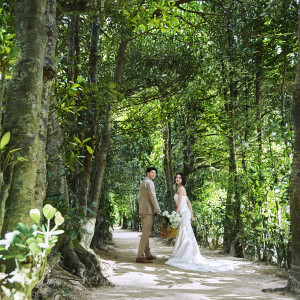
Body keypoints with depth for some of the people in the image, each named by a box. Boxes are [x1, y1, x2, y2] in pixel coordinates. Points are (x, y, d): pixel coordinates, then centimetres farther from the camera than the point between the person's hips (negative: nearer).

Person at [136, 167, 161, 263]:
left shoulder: (142, 183, 20)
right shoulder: (149, 183, -10)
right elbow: (153, 197, -18)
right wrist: (158, 211, -17)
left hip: (142, 210, 10)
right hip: (148, 210, -10)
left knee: (145, 232, 13)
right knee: (146, 233, -11)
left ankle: (148, 254, 19)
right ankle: (140, 256, -14)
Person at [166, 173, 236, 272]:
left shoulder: (181, 189, -11)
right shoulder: (182, 189, 17)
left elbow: (179, 204, -15)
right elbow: (188, 202, 19)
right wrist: (191, 214, 19)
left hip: (183, 213, -9)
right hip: (185, 213, 9)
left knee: (184, 235, -6)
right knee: (186, 235, 9)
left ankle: (184, 257, -3)